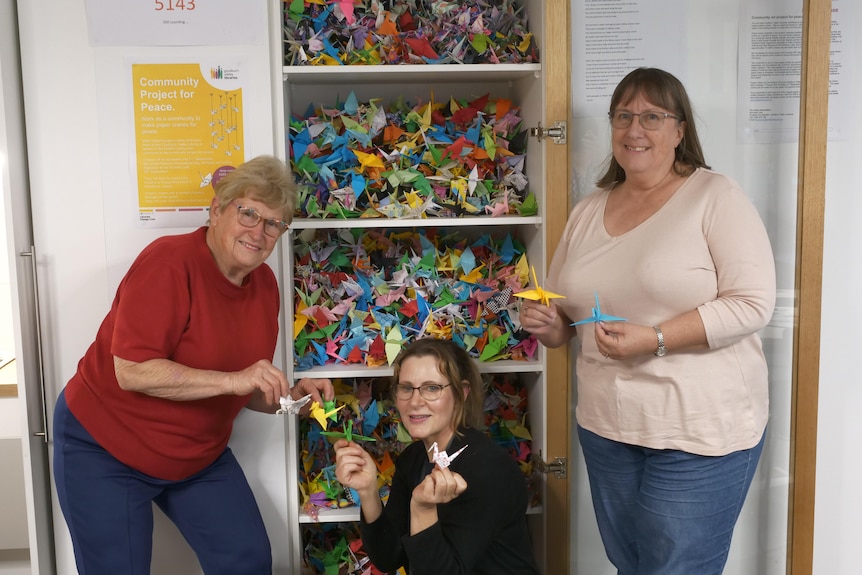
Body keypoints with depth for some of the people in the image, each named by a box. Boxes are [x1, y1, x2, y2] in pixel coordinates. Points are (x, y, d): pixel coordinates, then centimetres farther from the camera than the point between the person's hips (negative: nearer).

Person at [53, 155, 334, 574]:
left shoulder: (264, 283, -1)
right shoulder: (169, 262, -22)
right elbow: (132, 371, -30)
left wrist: (289, 397, -10)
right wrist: (231, 379, -34)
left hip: (197, 453, 6)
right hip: (106, 450, -6)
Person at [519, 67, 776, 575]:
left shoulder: (715, 196, -7)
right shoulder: (588, 212, 10)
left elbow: (753, 303, -15)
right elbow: (564, 319, 16)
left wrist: (654, 339, -23)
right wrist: (546, 325, -7)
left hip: (701, 433, -5)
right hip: (606, 428, 6)